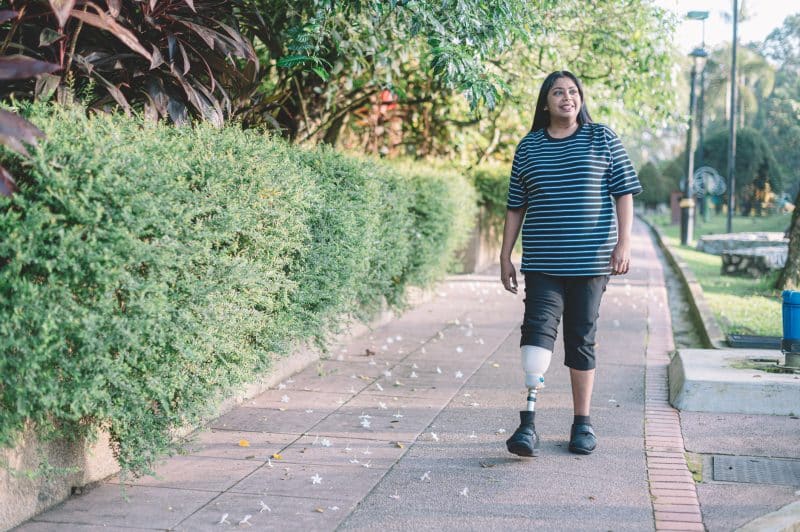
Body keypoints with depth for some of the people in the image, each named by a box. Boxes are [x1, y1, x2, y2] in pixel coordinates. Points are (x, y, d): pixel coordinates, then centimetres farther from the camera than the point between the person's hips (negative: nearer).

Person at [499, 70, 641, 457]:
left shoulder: (602, 139, 5)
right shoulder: (528, 147, 9)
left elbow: (624, 192, 4)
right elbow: (515, 206, 12)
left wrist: (623, 243, -5)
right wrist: (506, 255, 9)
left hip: (590, 260, 0)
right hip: (542, 262, 1)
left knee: (581, 338, 6)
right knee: (538, 328, -14)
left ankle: (582, 422, 16)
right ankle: (528, 424, -17)